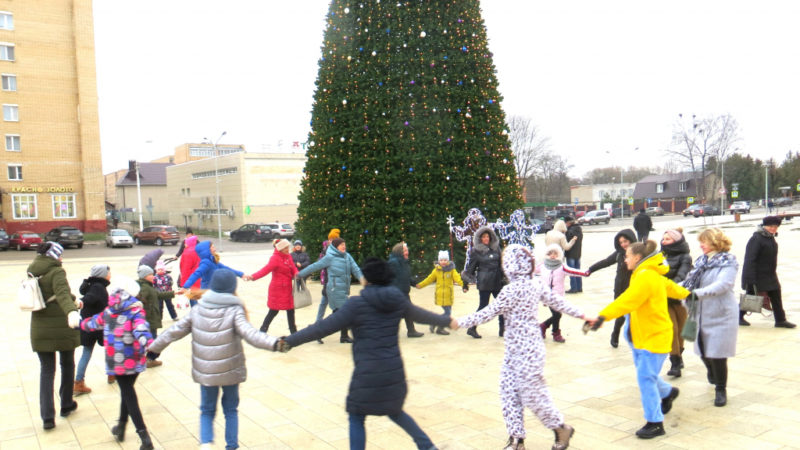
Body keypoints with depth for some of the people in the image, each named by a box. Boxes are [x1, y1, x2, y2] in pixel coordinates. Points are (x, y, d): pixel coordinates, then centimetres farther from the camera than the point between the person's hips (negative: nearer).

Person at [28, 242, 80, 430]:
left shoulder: (32, 272, 6)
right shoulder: (57, 272, -14)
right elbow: (63, 294, -33)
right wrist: (71, 311, -50)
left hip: (40, 328, 5)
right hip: (62, 326, -5)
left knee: (46, 370, 8)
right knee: (67, 365, 16)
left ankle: (47, 417, 1)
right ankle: (66, 405, 29)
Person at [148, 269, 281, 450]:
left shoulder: (197, 310, -3)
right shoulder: (234, 310, -14)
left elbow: (174, 331, 3)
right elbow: (249, 334, -29)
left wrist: (153, 348, 16)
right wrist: (274, 343, -39)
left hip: (204, 372, 2)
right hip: (230, 371, -2)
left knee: (207, 410, 18)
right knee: (230, 410, 17)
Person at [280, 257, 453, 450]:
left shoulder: (357, 304, -13)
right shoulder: (398, 301, 3)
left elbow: (323, 327, -15)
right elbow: (422, 315, 19)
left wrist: (288, 341, -11)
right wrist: (447, 321, 38)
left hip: (368, 374, -6)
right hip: (394, 371, 6)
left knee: (356, 419, 11)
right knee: (394, 412, 28)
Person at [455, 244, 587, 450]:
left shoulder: (513, 289, -21)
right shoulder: (535, 284, 5)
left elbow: (488, 313, -20)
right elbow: (557, 302, 13)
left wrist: (460, 322, -16)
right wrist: (580, 314, 26)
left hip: (526, 351, -9)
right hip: (515, 351, 9)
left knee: (532, 394, 4)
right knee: (509, 392, 10)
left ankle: (561, 428, 24)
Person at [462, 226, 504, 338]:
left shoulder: (495, 248, 8)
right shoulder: (476, 251, -4)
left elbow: (501, 263, 16)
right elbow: (470, 267, 0)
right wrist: (466, 283, 0)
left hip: (497, 281, 5)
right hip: (484, 283, -5)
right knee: (483, 306, -1)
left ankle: (502, 329, 14)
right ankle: (472, 328, 12)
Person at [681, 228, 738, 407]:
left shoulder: (728, 261, -10)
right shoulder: (702, 260, 11)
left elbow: (722, 285, -24)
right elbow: (691, 281, 12)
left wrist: (698, 293, -34)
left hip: (721, 315, -6)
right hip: (702, 313, 6)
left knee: (717, 354, -3)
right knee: (703, 350, 16)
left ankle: (721, 390, 16)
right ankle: (712, 374, 47)